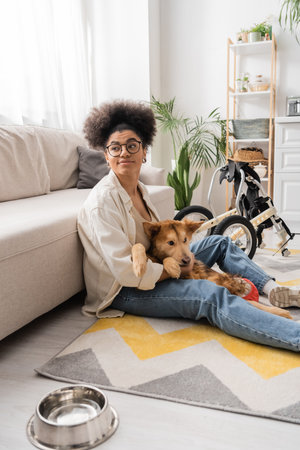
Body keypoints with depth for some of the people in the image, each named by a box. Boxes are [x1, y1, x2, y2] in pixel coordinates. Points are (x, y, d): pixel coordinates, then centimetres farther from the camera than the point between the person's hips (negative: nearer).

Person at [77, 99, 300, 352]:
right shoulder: (102, 202, -22)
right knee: (212, 295, -30)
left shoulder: (139, 189, 6)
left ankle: (272, 289, 7)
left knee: (220, 243, 11)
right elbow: (127, 271, -28)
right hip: (123, 291, -10)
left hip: (152, 269, 10)